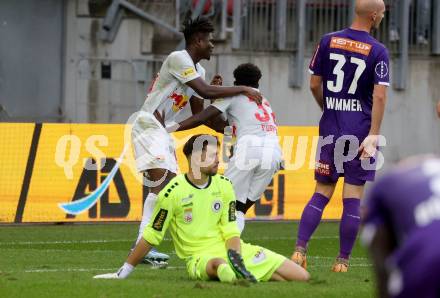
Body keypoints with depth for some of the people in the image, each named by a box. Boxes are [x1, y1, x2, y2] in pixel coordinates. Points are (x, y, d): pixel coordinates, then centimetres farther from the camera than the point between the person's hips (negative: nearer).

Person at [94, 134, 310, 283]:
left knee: (301, 277, -7)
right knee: (218, 264, -46)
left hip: (231, 250, 6)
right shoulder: (173, 193, -7)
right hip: (200, 256, -6)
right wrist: (123, 273, 1)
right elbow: (151, 237, 0)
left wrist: (236, 258, -15)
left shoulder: (224, 186, 7)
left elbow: (231, 231, 7)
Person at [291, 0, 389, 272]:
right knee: (353, 197, 2)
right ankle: (343, 261, 3)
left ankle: (300, 250, -4)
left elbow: (315, 84, 7)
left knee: (322, 193, 10)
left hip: (331, 128, 3)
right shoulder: (378, 51, -7)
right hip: (361, 131, -3)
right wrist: (373, 135, -12)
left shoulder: (328, 42, 2)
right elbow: (379, 96, -13)